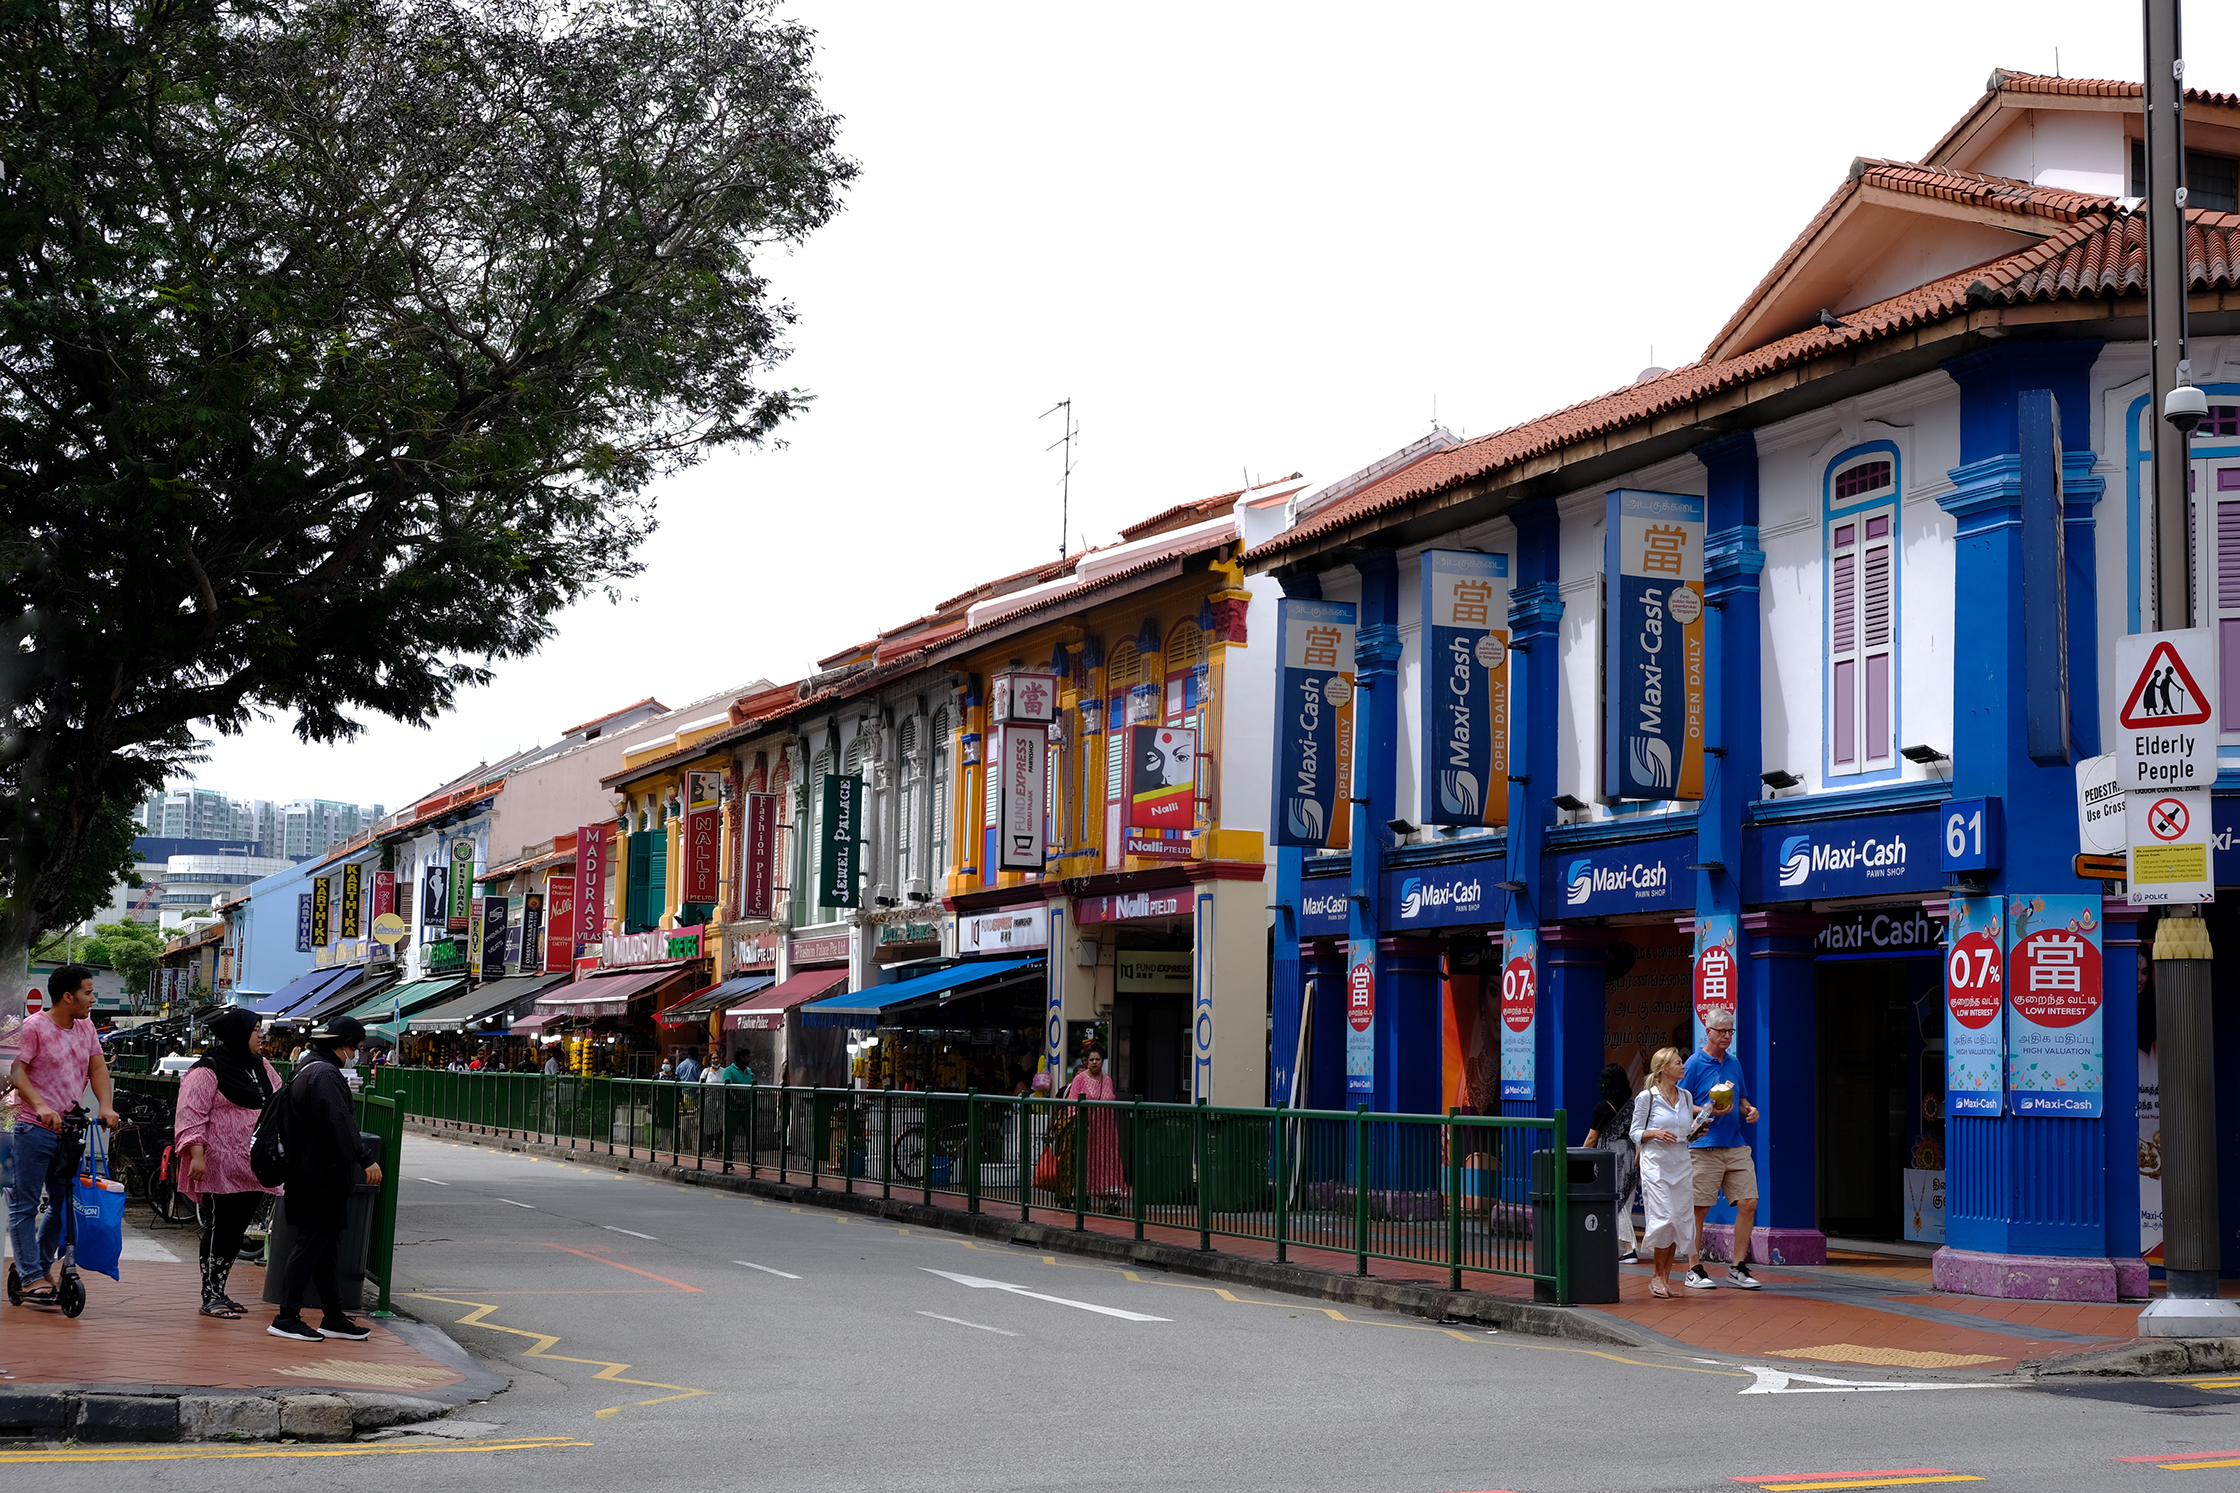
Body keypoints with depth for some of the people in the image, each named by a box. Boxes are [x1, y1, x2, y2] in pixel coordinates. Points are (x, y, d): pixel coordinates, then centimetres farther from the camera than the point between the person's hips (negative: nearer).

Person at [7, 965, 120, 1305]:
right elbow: (16, 1072, -14)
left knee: (65, 1206, 10)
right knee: (24, 1206, -4)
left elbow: (98, 1067, 10)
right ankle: (31, 1279, -5)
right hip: (33, 1129, -7)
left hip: (70, 1130, 7)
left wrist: (106, 1107, -7)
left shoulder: (85, 1026, 12)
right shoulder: (33, 1027, -8)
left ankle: (42, 1268, 25)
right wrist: (40, 1106, -28)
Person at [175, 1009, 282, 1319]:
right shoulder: (208, 1071, -10)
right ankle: (209, 1298, 0)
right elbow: (191, 1115, -15)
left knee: (236, 1231, 10)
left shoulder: (262, 1068, 15)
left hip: (253, 1169, 8)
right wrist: (197, 1155, -23)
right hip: (221, 1169, -8)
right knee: (220, 1231, -6)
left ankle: (219, 1292, 19)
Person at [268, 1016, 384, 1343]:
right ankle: (286, 1319, -3)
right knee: (310, 1245, -6)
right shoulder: (324, 1074, -17)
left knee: (327, 1247, 13)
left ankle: (334, 1318, 19)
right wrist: (366, 1158, -23)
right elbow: (339, 1123, -25)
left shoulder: (308, 1069, 19)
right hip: (321, 1178, -11)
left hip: (314, 1177, 11)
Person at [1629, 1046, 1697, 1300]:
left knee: (1680, 1220, 2)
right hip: (1656, 1163, -5)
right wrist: (1655, 1133, -17)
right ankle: (1658, 1277, 0)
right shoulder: (1647, 1097, -3)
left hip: (1681, 1163, 5)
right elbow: (1634, 1132, 0)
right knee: (1664, 1218, -12)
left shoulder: (1685, 1096, 12)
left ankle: (1666, 1277, 10)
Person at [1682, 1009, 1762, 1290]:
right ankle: (1694, 1269, 8)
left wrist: (1749, 1109, 4)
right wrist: (1710, 1111, -18)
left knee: (1748, 1203, -1)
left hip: (1736, 1146, 6)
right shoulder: (1695, 1064, -3)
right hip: (1705, 1146, -6)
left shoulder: (1734, 1063, 16)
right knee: (1699, 1209, -2)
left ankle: (1738, 1268, 7)